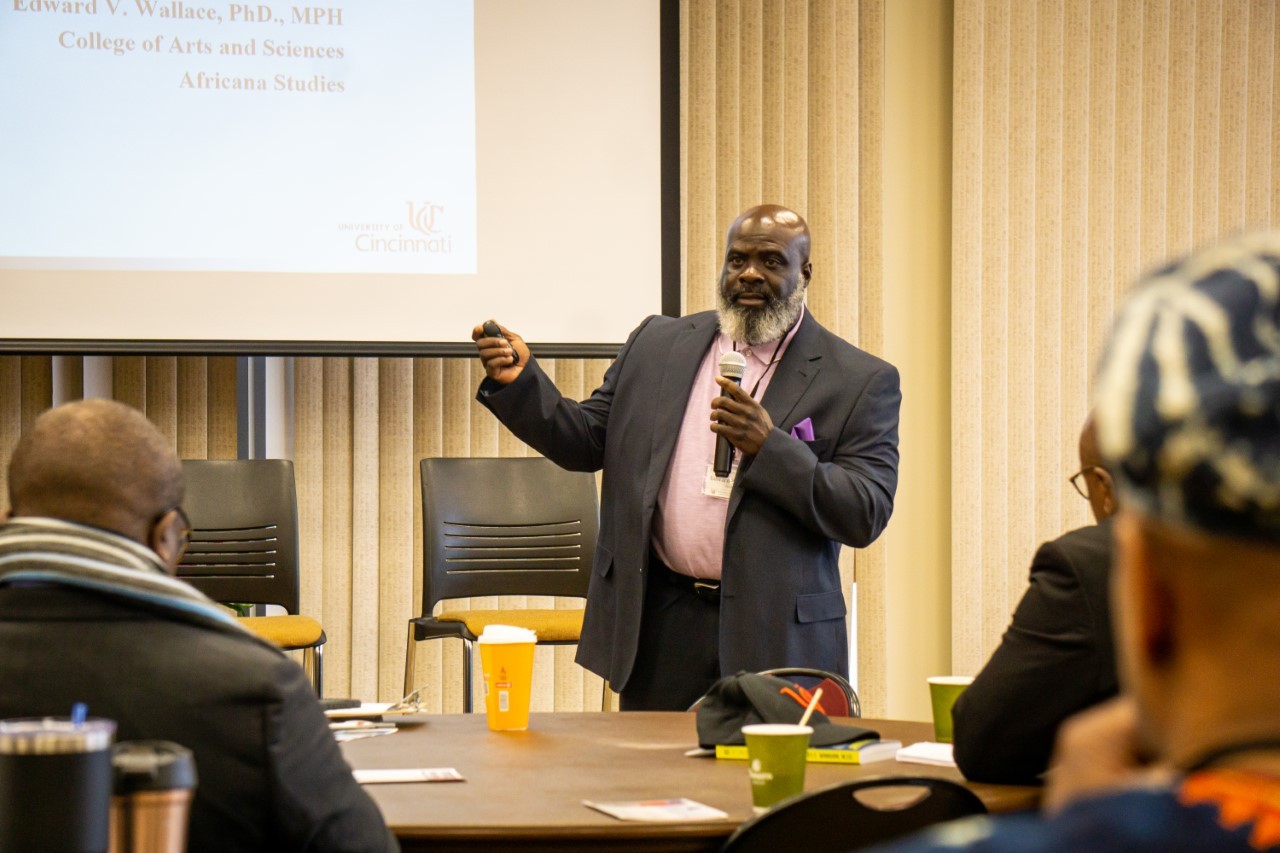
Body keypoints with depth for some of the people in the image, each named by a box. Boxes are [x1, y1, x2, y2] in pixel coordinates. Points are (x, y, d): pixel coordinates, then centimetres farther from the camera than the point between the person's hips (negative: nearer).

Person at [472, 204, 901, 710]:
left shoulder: (860, 381, 0)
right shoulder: (657, 345, 12)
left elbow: (866, 516, -8)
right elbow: (587, 443, 14)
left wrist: (769, 446, -19)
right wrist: (519, 381, -2)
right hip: (660, 628, 3)